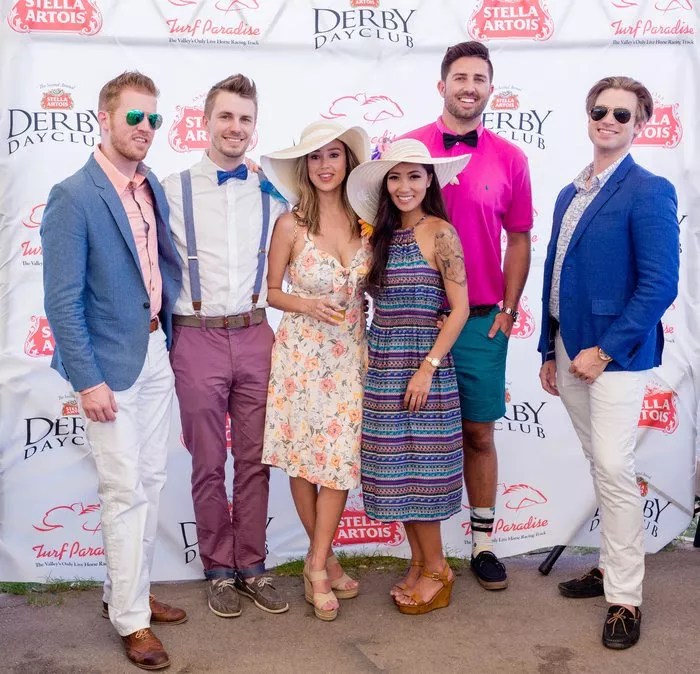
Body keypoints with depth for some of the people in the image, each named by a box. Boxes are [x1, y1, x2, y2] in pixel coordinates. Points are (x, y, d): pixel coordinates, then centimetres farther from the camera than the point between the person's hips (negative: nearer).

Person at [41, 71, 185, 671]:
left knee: (151, 481, 15)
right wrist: (88, 381, -17)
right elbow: (62, 301, -16)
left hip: (155, 351, 7)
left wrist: (168, 335, 9)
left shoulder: (152, 188, 7)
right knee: (125, 492, 0)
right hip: (111, 362, -7)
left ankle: (128, 590, 33)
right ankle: (131, 620, 15)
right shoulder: (73, 197, -14)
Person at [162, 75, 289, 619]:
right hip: (197, 338, -2)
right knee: (208, 464, 8)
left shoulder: (270, 193, 7)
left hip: (254, 335, 2)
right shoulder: (172, 189, -1)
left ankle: (252, 565, 24)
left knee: (254, 459, 10)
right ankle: (219, 569, 23)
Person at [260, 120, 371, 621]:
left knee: (342, 456, 0)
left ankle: (317, 566, 13)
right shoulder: (291, 225, -7)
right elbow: (271, 291, 1)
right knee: (302, 456, 4)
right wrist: (307, 305, -15)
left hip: (350, 352, 3)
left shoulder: (363, 220, 2)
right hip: (302, 350, -2)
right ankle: (326, 560, 23)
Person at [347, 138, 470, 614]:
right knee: (394, 468, 10)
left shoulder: (440, 232, -9)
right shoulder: (383, 233, 10)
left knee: (418, 466, 1)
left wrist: (428, 367, -15)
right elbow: (379, 297, 12)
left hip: (423, 364, -6)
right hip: (383, 364, 6)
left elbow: (460, 308, -12)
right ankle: (420, 564, 24)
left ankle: (436, 569, 17)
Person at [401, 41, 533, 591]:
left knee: (479, 433, 9)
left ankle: (483, 544, 23)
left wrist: (508, 310, 2)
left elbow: (518, 240, 9)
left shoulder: (509, 158, 4)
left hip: (483, 319, 1)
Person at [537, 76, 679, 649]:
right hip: (571, 352, 7)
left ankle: (625, 600, 7)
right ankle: (612, 567, 30)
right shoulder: (569, 194, 13)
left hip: (615, 355, -7)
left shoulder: (648, 192, -9)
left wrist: (605, 351, -17)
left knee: (614, 470, -6)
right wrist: (550, 351, 14)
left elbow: (660, 285, -16)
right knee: (600, 468, 16)